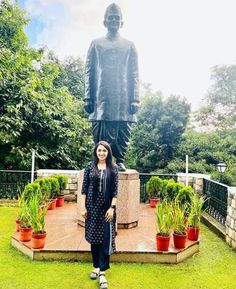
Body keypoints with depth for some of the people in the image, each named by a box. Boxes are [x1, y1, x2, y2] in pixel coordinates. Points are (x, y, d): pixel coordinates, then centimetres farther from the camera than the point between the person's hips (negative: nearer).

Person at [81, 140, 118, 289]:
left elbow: (115, 190, -1)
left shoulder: (113, 168, 0)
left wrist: (112, 207, -9)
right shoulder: (90, 167, 1)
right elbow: (84, 188, 2)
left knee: (105, 238, -3)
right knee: (94, 237, 11)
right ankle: (96, 266, 28)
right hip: (92, 206, 1)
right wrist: (83, 207, -3)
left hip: (107, 207, -1)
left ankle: (102, 272, 4)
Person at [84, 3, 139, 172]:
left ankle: (120, 161, 7)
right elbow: (89, 72, 9)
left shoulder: (129, 46, 16)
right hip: (102, 96, 0)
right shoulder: (96, 44, 15)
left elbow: (134, 74, 9)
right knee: (101, 132, -4)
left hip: (123, 96, 1)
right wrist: (88, 98, 0)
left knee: (123, 132, -3)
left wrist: (135, 99, -2)